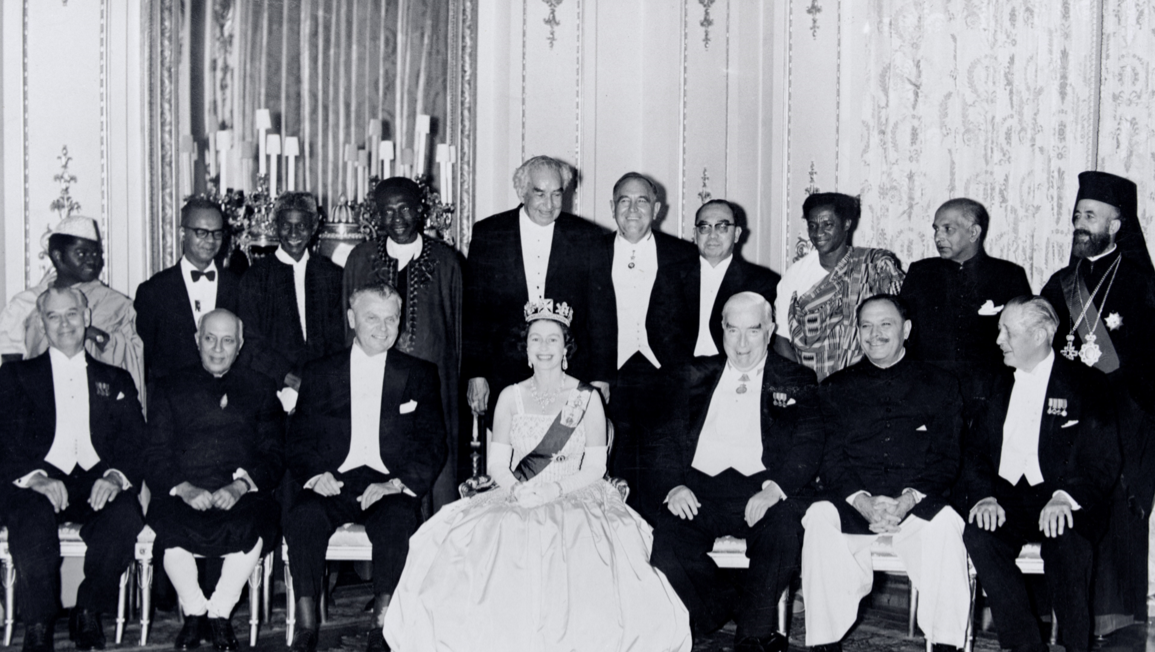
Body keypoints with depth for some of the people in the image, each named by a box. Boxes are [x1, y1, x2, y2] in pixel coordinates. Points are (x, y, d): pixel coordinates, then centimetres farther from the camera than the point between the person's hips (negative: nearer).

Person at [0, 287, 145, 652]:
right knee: (32, 523, -35)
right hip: (39, 485, -1)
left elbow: (136, 444, 11)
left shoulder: (116, 380, 23)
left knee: (125, 517, -32)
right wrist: (36, 478, -16)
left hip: (97, 485, 1)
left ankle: (88, 614, -11)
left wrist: (116, 476, -12)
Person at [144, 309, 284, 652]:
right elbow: (156, 457, 6)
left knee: (254, 522, -33)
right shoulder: (169, 388, 17)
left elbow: (273, 456, 7)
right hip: (183, 493, 0)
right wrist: (184, 488, -14)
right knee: (169, 522, -33)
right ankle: (194, 611, -11)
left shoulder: (261, 389, 17)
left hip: (242, 495, 0)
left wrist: (240, 485, -13)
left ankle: (220, 612, -14)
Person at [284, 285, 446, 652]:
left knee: (398, 521, -34)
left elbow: (433, 445, 6)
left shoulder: (420, 376, 14)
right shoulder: (319, 373, 17)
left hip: (389, 488, -1)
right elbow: (299, 439, 12)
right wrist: (314, 474, -11)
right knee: (303, 518, -31)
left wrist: (397, 484, -12)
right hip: (332, 483, 1)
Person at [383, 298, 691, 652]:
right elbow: (497, 465, 7)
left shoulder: (587, 398, 4)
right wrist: (519, 490, -14)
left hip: (576, 500, -2)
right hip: (516, 501, 2)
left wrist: (554, 489, -15)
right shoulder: (510, 397, 11)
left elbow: (595, 467, 0)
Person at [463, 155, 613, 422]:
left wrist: (600, 377, -1)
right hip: (504, 378, 0)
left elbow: (601, 312, 4)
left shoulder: (587, 237, 3)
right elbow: (473, 311, 6)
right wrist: (475, 373, 1)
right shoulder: (487, 235, 4)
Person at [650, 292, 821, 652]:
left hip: (763, 490, -1)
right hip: (700, 490, 2)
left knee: (784, 532, -32)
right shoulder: (696, 376, 19)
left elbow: (808, 445, 1)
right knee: (664, 542, -26)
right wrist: (674, 485, -7)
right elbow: (667, 436, 13)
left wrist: (775, 487, -17)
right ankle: (731, 607, -1)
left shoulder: (797, 382, 14)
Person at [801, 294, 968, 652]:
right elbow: (830, 459, 7)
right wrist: (862, 501, -13)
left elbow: (947, 457, 5)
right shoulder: (836, 388, 18)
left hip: (918, 504, -1)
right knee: (819, 521, -31)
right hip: (852, 504, 1)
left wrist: (907, 500, -14)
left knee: (945, 524, -34)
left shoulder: (940, 384, 14)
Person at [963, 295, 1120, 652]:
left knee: (1065, 542, -36)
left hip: (1062, 501, -3)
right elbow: (976, 452, 13)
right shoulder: (1000, 386, 19)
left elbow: (1103, 461, -3)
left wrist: (1066, 497, -22)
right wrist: (984, 495, -9)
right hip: (1007, 498, 4)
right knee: (979, 536, -29)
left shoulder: (1086, 384, 5)